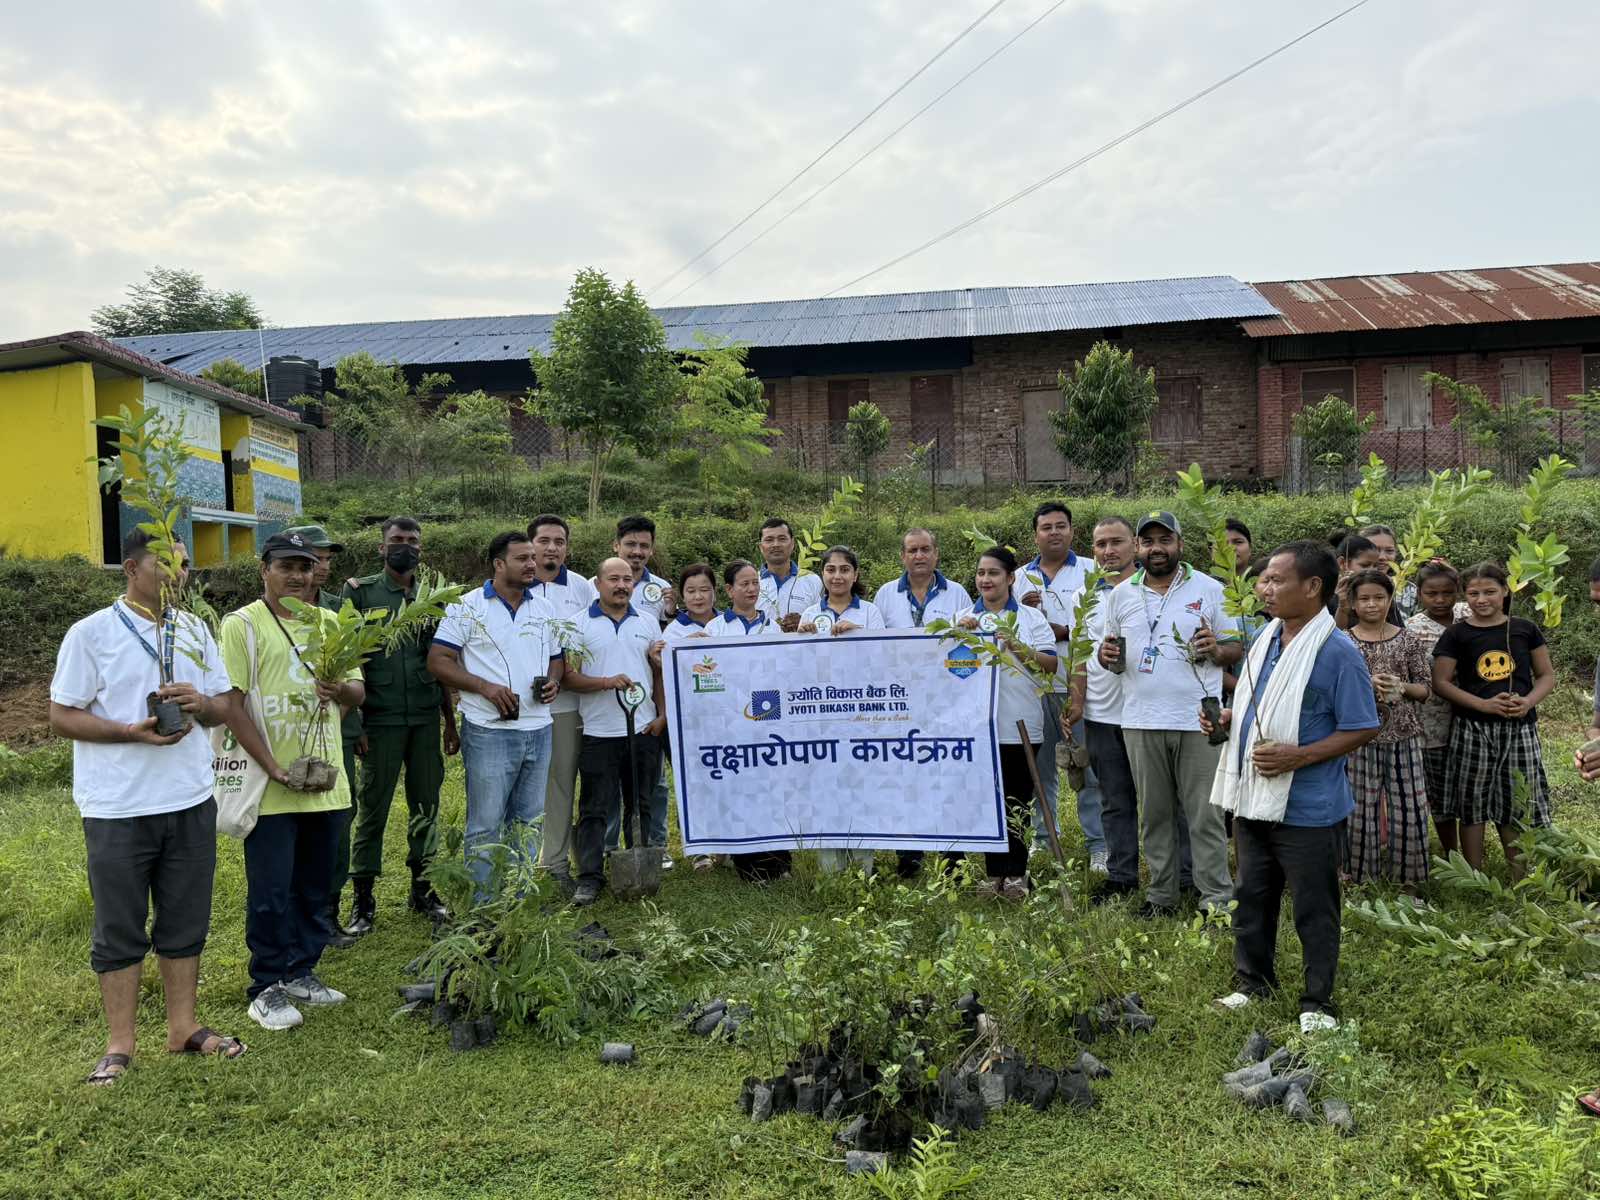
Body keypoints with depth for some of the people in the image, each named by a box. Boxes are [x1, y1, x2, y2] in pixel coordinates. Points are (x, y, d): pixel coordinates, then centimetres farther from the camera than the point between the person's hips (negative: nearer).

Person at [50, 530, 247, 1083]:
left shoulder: (195, 631, 8)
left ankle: (183, 1026, 27)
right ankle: (120, 1043, 20)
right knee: (118, 929, 7)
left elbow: (224, 706, 11)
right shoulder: (91, 633, -6)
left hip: (190, 802, 4)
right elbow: (62, 716, -6)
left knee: (186, 922, 13)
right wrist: (132, 732, -21)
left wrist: (199, 702, -12)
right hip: (117, 809, -4)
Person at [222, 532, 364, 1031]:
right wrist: (273, 766, -17)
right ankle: (267, 989, 16)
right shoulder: (242, 625, -6)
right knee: (271, 891, 2)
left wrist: (341, 690, -13)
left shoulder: (329, 623, 11)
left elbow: (359, 692, 12)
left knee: (315, 887, 14)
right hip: (270, 787, -5)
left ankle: (301, 972, 29)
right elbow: (230, 704, -12)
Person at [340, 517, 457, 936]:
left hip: (427, 720, 4)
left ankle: (422, 887, 22)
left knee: (426, 806, 9)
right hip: (380, 720, -4)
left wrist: (450, 723, 13)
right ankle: (363, 899, 12)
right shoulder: (359, 593, 0)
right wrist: (354, 720, -9)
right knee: (372, 809, 2)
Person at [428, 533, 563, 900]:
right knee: (486, 825, 1)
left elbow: (557, 658, 22)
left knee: (528, 822, 13)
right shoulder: (468, 607, -4)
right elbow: (438, 661, -7)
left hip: (538, 730, 6)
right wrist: (485, 687, -18)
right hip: (489, 731, -5)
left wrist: (554, 681, -1)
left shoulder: (544, 610, 13)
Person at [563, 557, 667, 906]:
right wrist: (607, 682, -19)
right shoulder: (581, 625, 0)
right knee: (594, 809, -1)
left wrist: (663, 715, 5)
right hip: (599, 733, -3)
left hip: (644, 730, 3)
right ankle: (589, 878, 5)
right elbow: (570, 676, -5)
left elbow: (660, 673, 14)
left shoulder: (648, 623, 11)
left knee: (640, 805, 11)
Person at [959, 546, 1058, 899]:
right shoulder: (965, 619, 12)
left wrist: (1018, 647, -16)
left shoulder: (1031, 617, 5)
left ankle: (1016, 874, 11)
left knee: (1017, 801, 2)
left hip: (1019, 724, -1)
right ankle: (994, 873, 13)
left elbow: (1051, 665, -2)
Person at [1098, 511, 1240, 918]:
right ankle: (1161, 895, 23)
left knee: (1205, 814, 0)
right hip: (1141, 721, 3)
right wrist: (1107, 656, -6)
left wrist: (1216, 650, -18)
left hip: (1197, 721, -3)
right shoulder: (1121, 594, 10)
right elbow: (1110, 652, 17)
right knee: (1155, 813, 12)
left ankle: (1217, 897, 10)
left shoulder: (1209, 589, 1)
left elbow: (1235, 648, 4)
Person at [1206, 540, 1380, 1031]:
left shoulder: (1338, 653, -17)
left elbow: (1362, 729, -15)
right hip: (1254, 799, 8)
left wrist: (1296, 756, -23)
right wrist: (1226, 718, 1)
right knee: (1251, 897, 19)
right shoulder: (1266, 638, 7)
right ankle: (1253, 980, 35)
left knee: (1314, 909, 8)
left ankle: (1317, 1002, 23)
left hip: (1307, 807, -7)